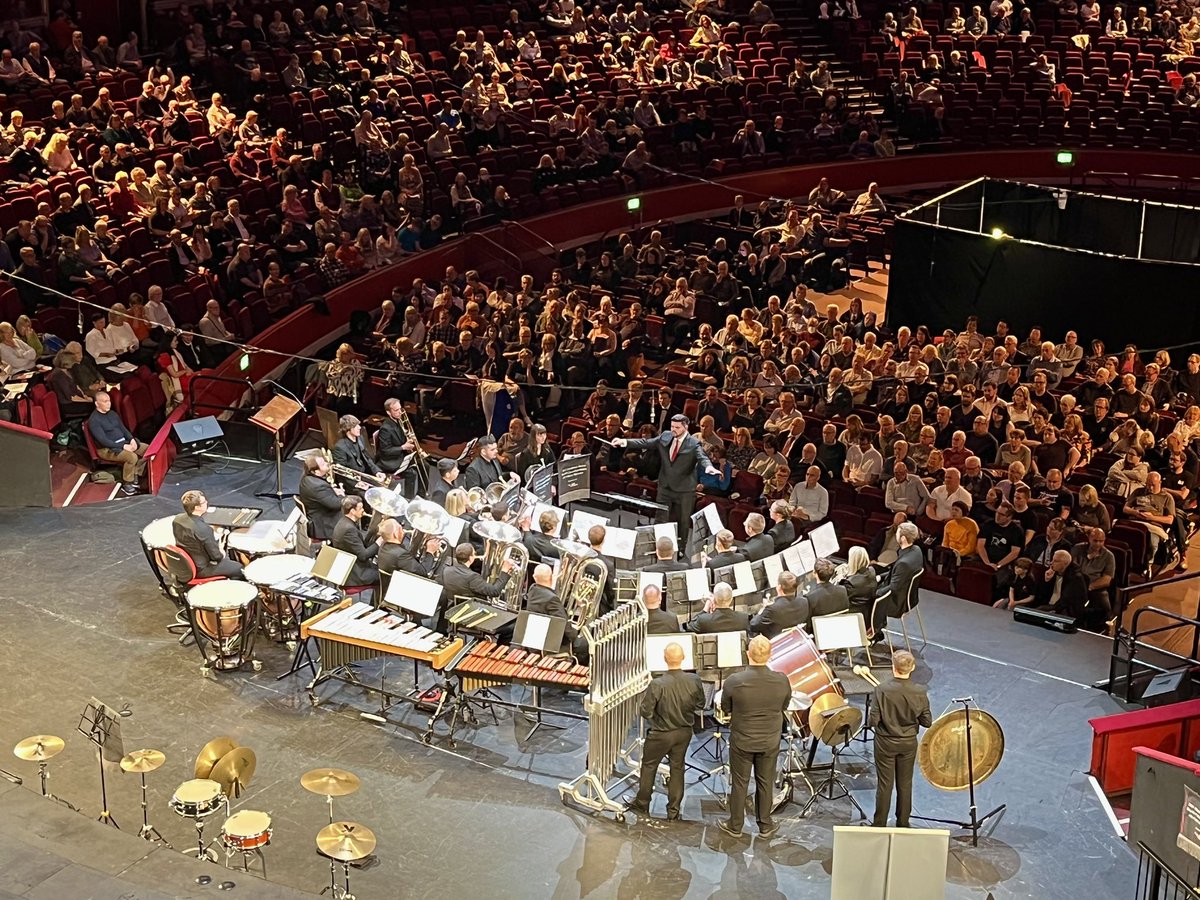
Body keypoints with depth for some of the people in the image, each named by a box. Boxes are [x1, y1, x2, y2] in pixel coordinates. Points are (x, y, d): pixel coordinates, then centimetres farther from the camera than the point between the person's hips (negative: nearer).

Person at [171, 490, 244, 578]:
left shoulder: (177, 519, -10)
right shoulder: (203, 529, -34)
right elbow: (216, 556, -22)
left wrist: (217, 546, 8)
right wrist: (221, 554, 1)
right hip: (201, 569, -8)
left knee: (226, 559, 30)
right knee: (238, 568, 10)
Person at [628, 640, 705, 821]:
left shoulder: (657, 685, -30)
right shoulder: (694, 680, -18)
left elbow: (645, 712, -20)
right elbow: (700, 705, -3)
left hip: (661, 734, -3)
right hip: (684, 732, 3)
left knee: (649, 766, 20)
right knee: (677, 768, 19)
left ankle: (642, 804, 36)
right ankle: (673, 811, 28)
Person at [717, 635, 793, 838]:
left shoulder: (734, 681, -24)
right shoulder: (782, 681, -19)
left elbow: (726, 708, -7)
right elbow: (784, 707, -1)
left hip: (741, 741, -1)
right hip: (770, 742, 1)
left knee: (739, 783, 16)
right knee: (765, 783, 19)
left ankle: (735, 826, 30)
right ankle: (765, 826, 33)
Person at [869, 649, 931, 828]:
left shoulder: (882, 690, -24)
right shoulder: (919, 692, -16)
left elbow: (873, 721, -20)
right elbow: (927, 722, -8)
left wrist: (870, 716, 2)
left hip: (886, 743, -2)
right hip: (909, 743, 2)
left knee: (884, 785, 10)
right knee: (905, 784, 17)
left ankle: (879, 825, 21)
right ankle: (903, 824, 29)